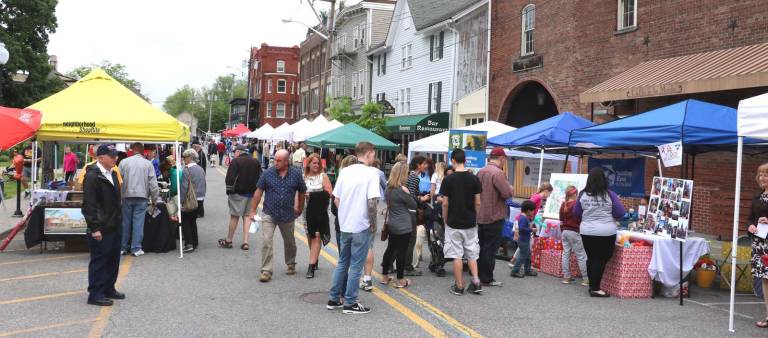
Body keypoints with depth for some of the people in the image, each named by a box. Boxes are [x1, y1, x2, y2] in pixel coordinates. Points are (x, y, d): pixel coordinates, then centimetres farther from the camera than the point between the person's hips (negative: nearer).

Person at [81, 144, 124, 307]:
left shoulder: (112, 174, 15)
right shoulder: (92, 176, -15)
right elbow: (89, 204, -19)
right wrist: (94, 228, -21)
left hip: (114, 226, 9)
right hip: (101, 229, -9)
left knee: (113, 259, 16)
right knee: (99, 261, -2)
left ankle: (108, 289, 29)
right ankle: (95, 294, 7)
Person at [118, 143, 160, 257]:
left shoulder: (124, 162, 1)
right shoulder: (148, 164, 0)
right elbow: (153, 183, -1)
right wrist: (154, 198, 7)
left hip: (127, 196, 1)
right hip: (141, 196, -1)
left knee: (126, 222, 10)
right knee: (138, 222, 1)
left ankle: (123, 247, 17)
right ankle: (136, 248, 2)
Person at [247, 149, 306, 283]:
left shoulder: (296, 174, -5)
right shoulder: (267, 173, -6)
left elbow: (301, 192, 8)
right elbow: (258, 192, -1)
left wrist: (300, 208, 15)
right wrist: (253, 211, -1)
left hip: (287, 215, 1)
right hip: (269, 214, -1)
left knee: (289, 242, 18)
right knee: (266, 242, -12)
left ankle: (291, 264, 41)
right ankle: (266, 271, -6)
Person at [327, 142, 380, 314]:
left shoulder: (345, 171, 4)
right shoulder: (371, 173, -13)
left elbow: (336, 199, 6)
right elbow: (372, 202, -20)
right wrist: (373, 223, -8)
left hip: (345, 225, 6)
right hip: (362, 227, -6)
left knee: (342, 263, 18)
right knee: (356, 266, 4)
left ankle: (334, 299, 24)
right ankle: (350, 303, 11)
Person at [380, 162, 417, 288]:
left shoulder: (388, 188, 3)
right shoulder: (402, 190, -19)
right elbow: (414, 205, -10)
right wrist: (408, 193, -1)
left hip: (392, 225, 8)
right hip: (403, 226, -8)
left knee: (390, 249, 17)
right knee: (401, 251, 1)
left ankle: (384, 276, 25)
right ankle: (400, 280, 8)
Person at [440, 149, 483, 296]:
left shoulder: (448, 179, -10)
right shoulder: (474, 179, -2)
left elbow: (445, 203, -7)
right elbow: (477, 203, 1)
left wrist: (445, 221, 6)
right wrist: (475, 218, 14)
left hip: (454, 224, -3)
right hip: (470, 223, 3)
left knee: (456, 256, 4)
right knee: (471, 253, 14)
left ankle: (459, 286, 8)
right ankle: (476, 282, 6)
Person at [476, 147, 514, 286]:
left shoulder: (480, 172, 8)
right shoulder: (498, 173, -19)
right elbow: (507, 193, -24)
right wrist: (510, 188, -3)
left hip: (480, 216, 8)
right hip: (494, 216, -8)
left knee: (481, 246, 17)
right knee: (490, 248, 0)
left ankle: (479, 275, 25)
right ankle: (487, 279, 5)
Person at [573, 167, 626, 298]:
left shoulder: (582, 195, -3)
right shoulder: (609, 194, -10)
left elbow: (576, 214, 7)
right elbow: (620, 213, -5)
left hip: (587, 232, 3)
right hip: (606, 232, -3)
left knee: (591, 258, 14)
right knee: (601, 260, 3)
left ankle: (592, 286, 22)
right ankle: (595, 289, 3)